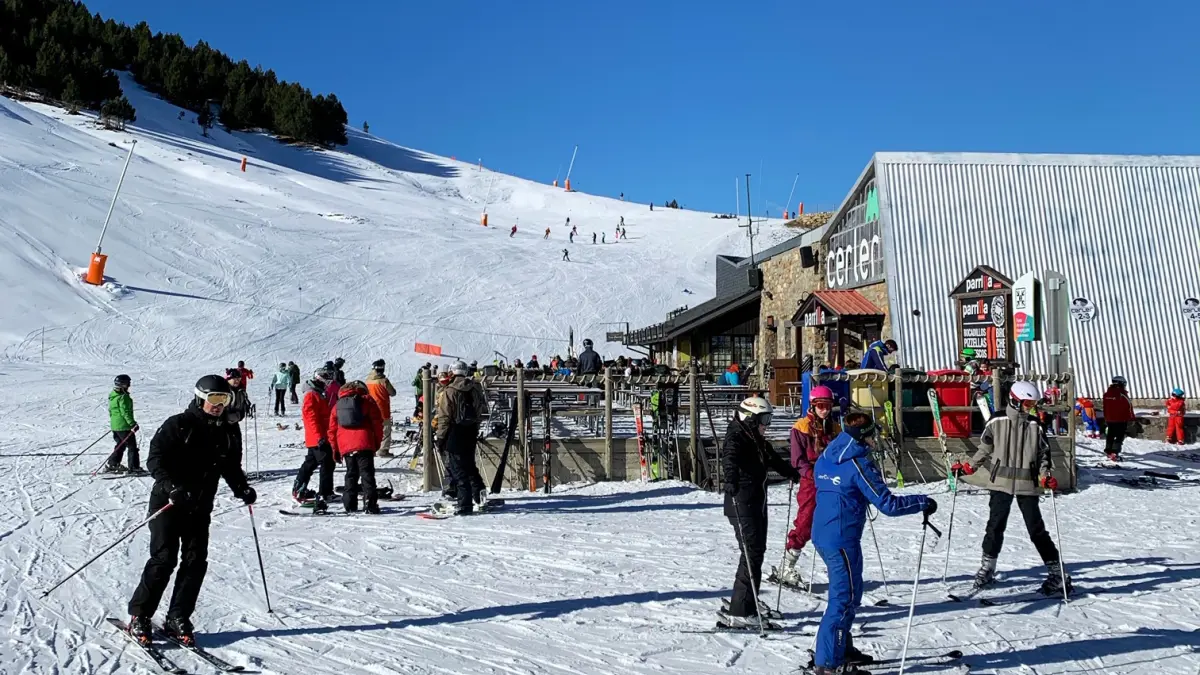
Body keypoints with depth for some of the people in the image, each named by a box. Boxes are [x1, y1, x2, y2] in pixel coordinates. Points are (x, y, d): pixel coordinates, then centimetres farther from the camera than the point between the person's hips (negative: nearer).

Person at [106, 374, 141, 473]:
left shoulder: (112, 396, 11)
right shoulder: (123, 397, -19)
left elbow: (111, 411, 20)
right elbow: (125, 412, -23)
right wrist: (132, 423, -21)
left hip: (115, 425, 9)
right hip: (124, 425, -9)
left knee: (120, 446, 22)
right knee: (132, 446, -2)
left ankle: (111, 465, 22)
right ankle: (134, 467, -3)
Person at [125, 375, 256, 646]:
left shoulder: (229, 432, 7)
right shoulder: (178, 425, -10)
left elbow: (231, 467, 15)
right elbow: (155, 459, -15)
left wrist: (242, 489, -4)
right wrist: (171, 487, -29)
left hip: (200, 508, 5)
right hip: (168, 502, -5)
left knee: (196, 561, 0)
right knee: (164, 558, -8)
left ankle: (177, 619, 11)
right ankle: (139, 616, 6)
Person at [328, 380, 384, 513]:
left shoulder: (336, 406, 19)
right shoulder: (367, 400, 8)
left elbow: (332, 430, 19)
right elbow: (377, 422, 3)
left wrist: (335, 450, 24)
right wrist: (378, 442, 10)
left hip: (345, 446, 4)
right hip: (364, 444, -3)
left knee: (351, 474, 16)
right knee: (367, 473, -3)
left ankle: (350, 504, 13)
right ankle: (370, 504, -14)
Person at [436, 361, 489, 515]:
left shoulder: (450, 391, -13)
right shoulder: (475, 388, 4)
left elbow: (444, 417, -11)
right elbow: (482, 410, 12)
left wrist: (440, 438, -4)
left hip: (455, 434, -6)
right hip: (471, 433, 6)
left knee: (458, 468, 0)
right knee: (469, 463, 22)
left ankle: (465, 504, 0)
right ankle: (479, 489, 9)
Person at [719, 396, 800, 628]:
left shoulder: (758, 441, 14)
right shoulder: (736, 438, -14)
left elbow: (772, 458, 34)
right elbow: (730, 458, -36)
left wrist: (791, 472, 51)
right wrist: (730, 479, -56)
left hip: (758, 503, 10)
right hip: (742, 504, -10)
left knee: (757, 550, 17)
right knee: (752, 554, -13)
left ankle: (749, 601, 32)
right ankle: (739, 612, -13)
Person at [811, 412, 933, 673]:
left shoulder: (825, 458, 9)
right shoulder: (858, 464, -16)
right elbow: (888, 504, -17)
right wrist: (923, 502, -6)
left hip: (822, 535, 9)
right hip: (843, 539, -9)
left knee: (844, 593, 21)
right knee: (846, 597, -1)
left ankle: (842, 649, 30)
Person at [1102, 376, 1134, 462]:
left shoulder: (1106, 394, 4)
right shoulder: (1122, 395, -17)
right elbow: (1129, 407, -11)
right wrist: (1131, 419, 0)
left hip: (1109, 419, 6)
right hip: (1121, 420, -6)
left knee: (1110, 435, 19)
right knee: (1119, 437, -3)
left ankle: (1108, 451, 28)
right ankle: (1114, 453, -13)